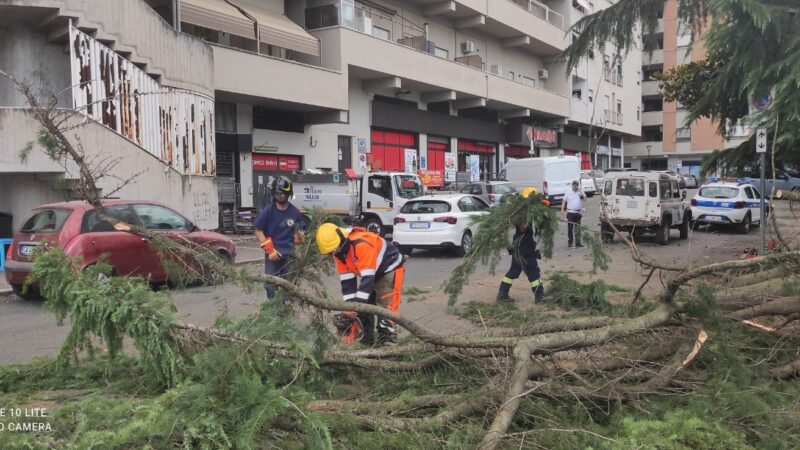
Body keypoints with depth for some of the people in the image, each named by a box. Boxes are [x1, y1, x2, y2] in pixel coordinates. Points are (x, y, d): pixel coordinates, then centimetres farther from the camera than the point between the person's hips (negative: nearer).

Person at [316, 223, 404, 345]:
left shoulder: (362, 244, -37)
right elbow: (347, 281, -7)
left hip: (390, 269, -9)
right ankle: (367, 340, 17)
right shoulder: (339, 251, -9)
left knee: (385, 308, -16)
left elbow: (367, 278, -37)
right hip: (371, 273, 9)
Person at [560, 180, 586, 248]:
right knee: (570, 228, -2)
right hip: (570, 212, -1)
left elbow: (585, 198, -12)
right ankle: (570, 242, 4)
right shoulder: (568, 193, 8)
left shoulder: (581, 192, 7)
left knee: (577, 228, 6)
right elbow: (564, 201, 8)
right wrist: (562, 210, -2)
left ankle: (577, 243, 12)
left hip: (578, 213, 1)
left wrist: (580, 190, -16)